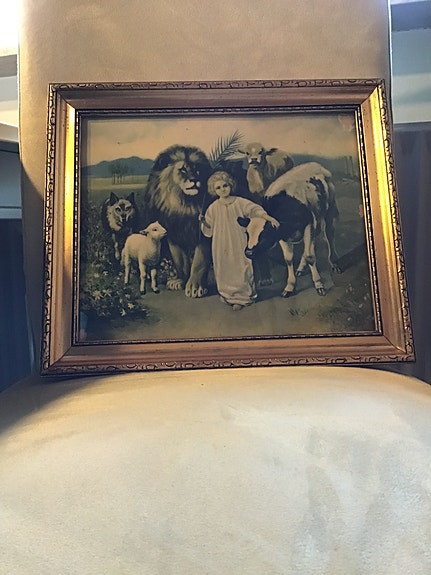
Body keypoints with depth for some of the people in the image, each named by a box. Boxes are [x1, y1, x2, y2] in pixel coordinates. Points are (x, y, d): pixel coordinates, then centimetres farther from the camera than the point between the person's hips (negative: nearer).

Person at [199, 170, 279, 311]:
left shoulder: (240, 202, -1)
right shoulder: (213, 208, 2)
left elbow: (255, 209, -7)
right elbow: (208, 231, 4)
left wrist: (269, 218, -22)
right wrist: (203, 222, -16)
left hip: (239, 245, -1)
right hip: (221, 247, 1)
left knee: (241, 269, 4)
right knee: (225, 271, 7)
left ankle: (241, 297, 20)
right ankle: (229, 296, 25)